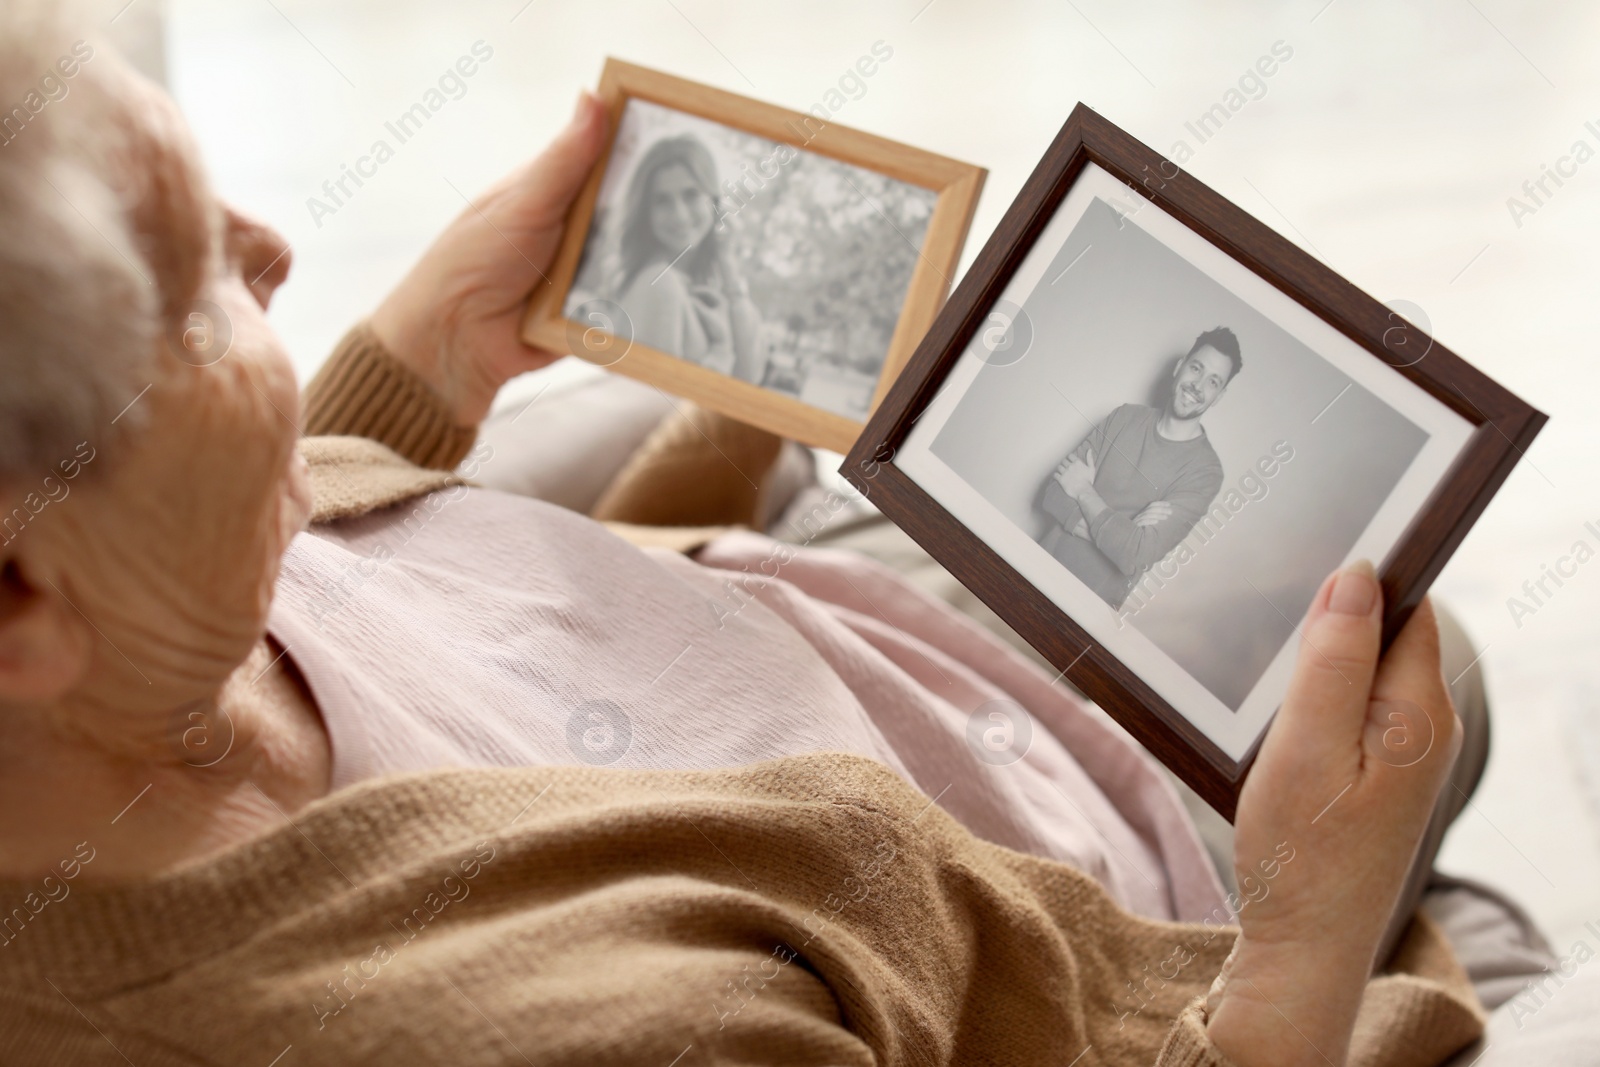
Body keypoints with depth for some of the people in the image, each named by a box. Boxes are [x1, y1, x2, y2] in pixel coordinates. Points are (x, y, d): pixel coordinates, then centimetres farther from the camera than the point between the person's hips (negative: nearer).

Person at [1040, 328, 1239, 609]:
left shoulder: (1204, 471, -14)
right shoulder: (1125, 417, 0)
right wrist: (1122, 530, -20)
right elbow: (1052, 492, -6)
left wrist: (1084, 491, -13)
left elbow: (1135, 556, -24)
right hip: (1042, 564, 4)